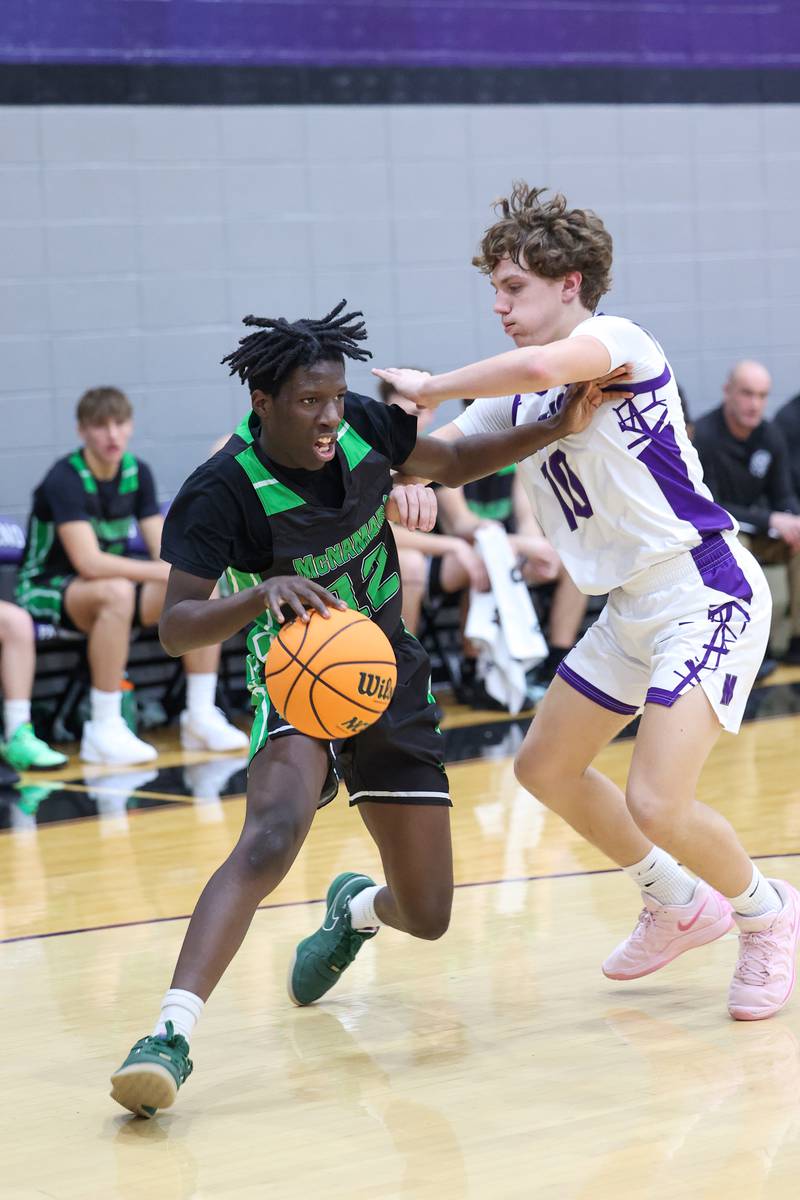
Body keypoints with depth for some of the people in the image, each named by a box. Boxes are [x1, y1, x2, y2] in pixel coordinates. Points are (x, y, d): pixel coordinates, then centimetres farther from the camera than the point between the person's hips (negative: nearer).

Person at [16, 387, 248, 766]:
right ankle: (104, 731, -33)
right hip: (48, 588, -7)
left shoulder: (137, 472, 0)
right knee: (116, 592, -39)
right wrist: (163, 572, -36)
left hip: (114, 582, 7)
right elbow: (89, 562, -31)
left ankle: (201, 717, -7)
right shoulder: (65, 479, -21)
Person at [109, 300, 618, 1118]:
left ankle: (356, 907, 45)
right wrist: (261, 594, -46)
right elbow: (175, 628, -27)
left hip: (390, 677, 5)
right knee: (272, 834, -37)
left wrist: (557, 429, -4)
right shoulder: (222, 492, -23)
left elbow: (452, 463, 9)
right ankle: (171, 1034, -40)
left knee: (427, 916, 7)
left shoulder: (363, 425, -10)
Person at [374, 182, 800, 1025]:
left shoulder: (617, 339, -16)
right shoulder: (519, 392, 10)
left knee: (656, 801, -18)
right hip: (633, 609, 10)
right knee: (546, 767, 16)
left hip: (705, 595, -10)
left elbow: (545, 364, -37)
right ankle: (680, 906, 33)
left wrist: (433, 385, -23)